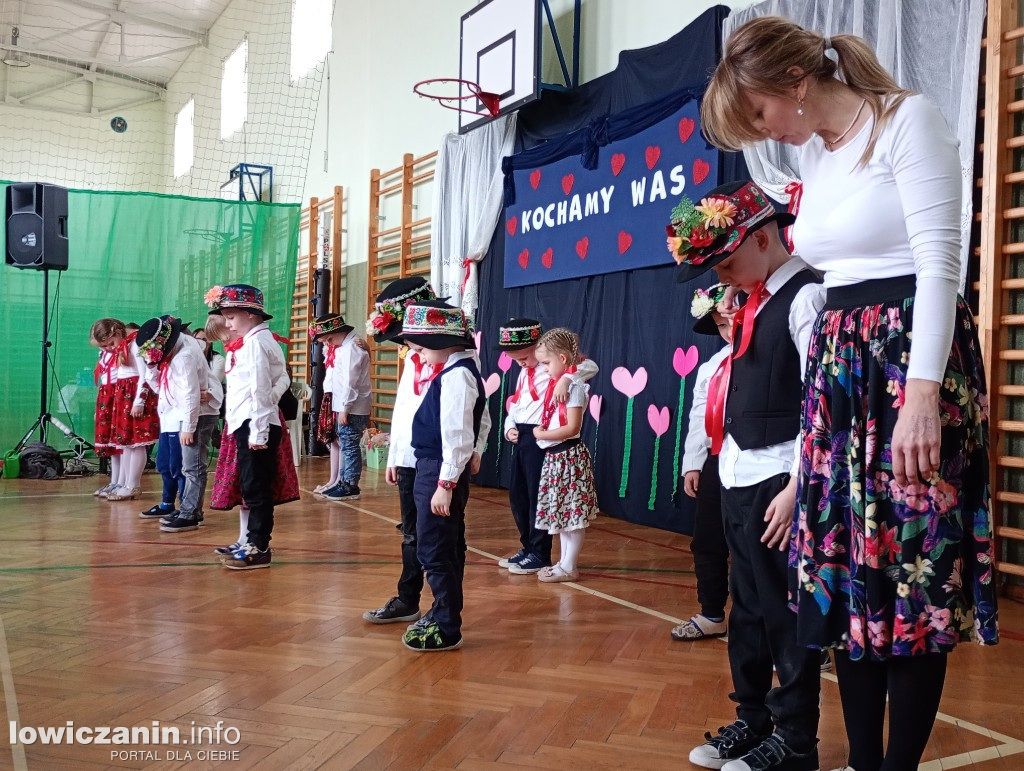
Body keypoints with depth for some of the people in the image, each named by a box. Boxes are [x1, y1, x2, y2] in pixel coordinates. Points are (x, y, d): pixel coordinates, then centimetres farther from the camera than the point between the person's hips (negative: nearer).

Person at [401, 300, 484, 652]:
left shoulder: (456, 375, -17)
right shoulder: (462, 370, 12)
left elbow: (457, 435, -22)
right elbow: (468, 429, 17)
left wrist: (445, 484, -21)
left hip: (440, 473, -10)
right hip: (436, 470, 10)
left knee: (434, 552, -4)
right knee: (447, 550, 17)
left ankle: (447, 630, 5)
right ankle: (443, 618, 29)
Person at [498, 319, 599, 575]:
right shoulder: (525, 373, 17)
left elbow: (590, 366, -23)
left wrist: (566, 379, -37)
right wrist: (509, 427, 5)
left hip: (540, 438, -9)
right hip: (521, 438, 9)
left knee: (537, 496, -3)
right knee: (517, 496, 14)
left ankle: (540, 555, 9)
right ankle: (528, 548, 28)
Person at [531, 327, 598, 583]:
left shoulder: (573, 386, -16)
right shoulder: (557, 383, 11)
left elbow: (572, 427, -20)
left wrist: (542, 434, -13)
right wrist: (541, 430, -3)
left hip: (569, 455, -9)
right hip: (555, 456, 9)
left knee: (572, 513, 0)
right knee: (561, 512, 16)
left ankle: (569, 567, 9)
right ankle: (564, 562, 27)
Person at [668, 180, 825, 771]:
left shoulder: (806, 297, -11)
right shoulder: (758, 302, 15)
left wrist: (796, 488, -19)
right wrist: (730, 470, 14)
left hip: (777, 480, -9)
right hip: (738, 478, 9)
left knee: (784, 611, 2)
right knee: (748, 607, 16)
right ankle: (752, 719, 30)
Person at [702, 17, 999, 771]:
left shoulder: (909, 119, -6)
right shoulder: (812, 153, 15)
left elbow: (939, 262, -14)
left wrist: (921, 393, -22)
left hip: (913, 352, -7)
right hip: (838, 361, 7)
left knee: (914, 566, -3)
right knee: (842, 566, 7)